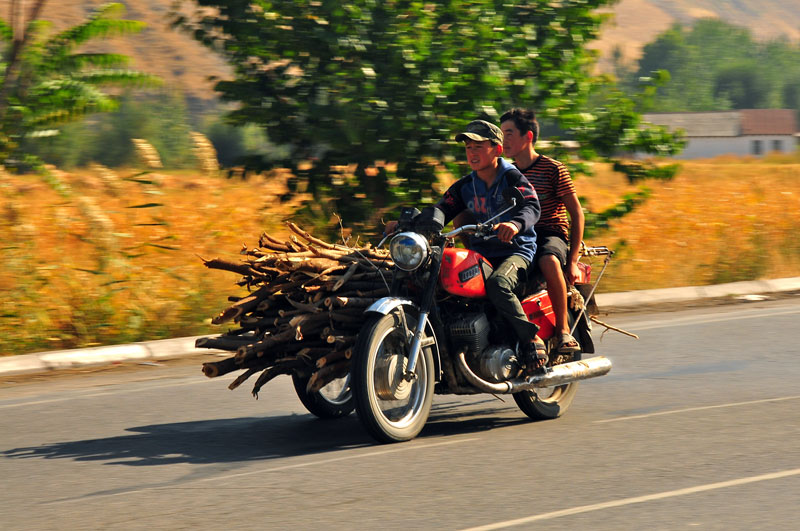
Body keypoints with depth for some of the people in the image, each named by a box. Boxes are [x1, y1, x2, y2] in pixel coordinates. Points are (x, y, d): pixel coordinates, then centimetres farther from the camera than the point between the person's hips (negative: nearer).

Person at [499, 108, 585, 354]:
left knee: (549, 261, -41)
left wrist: (572, 261, -11)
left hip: (552, 234, -5)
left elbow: (576, 213, -3)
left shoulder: (552, 169, -3)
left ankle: (563, 330, -30)